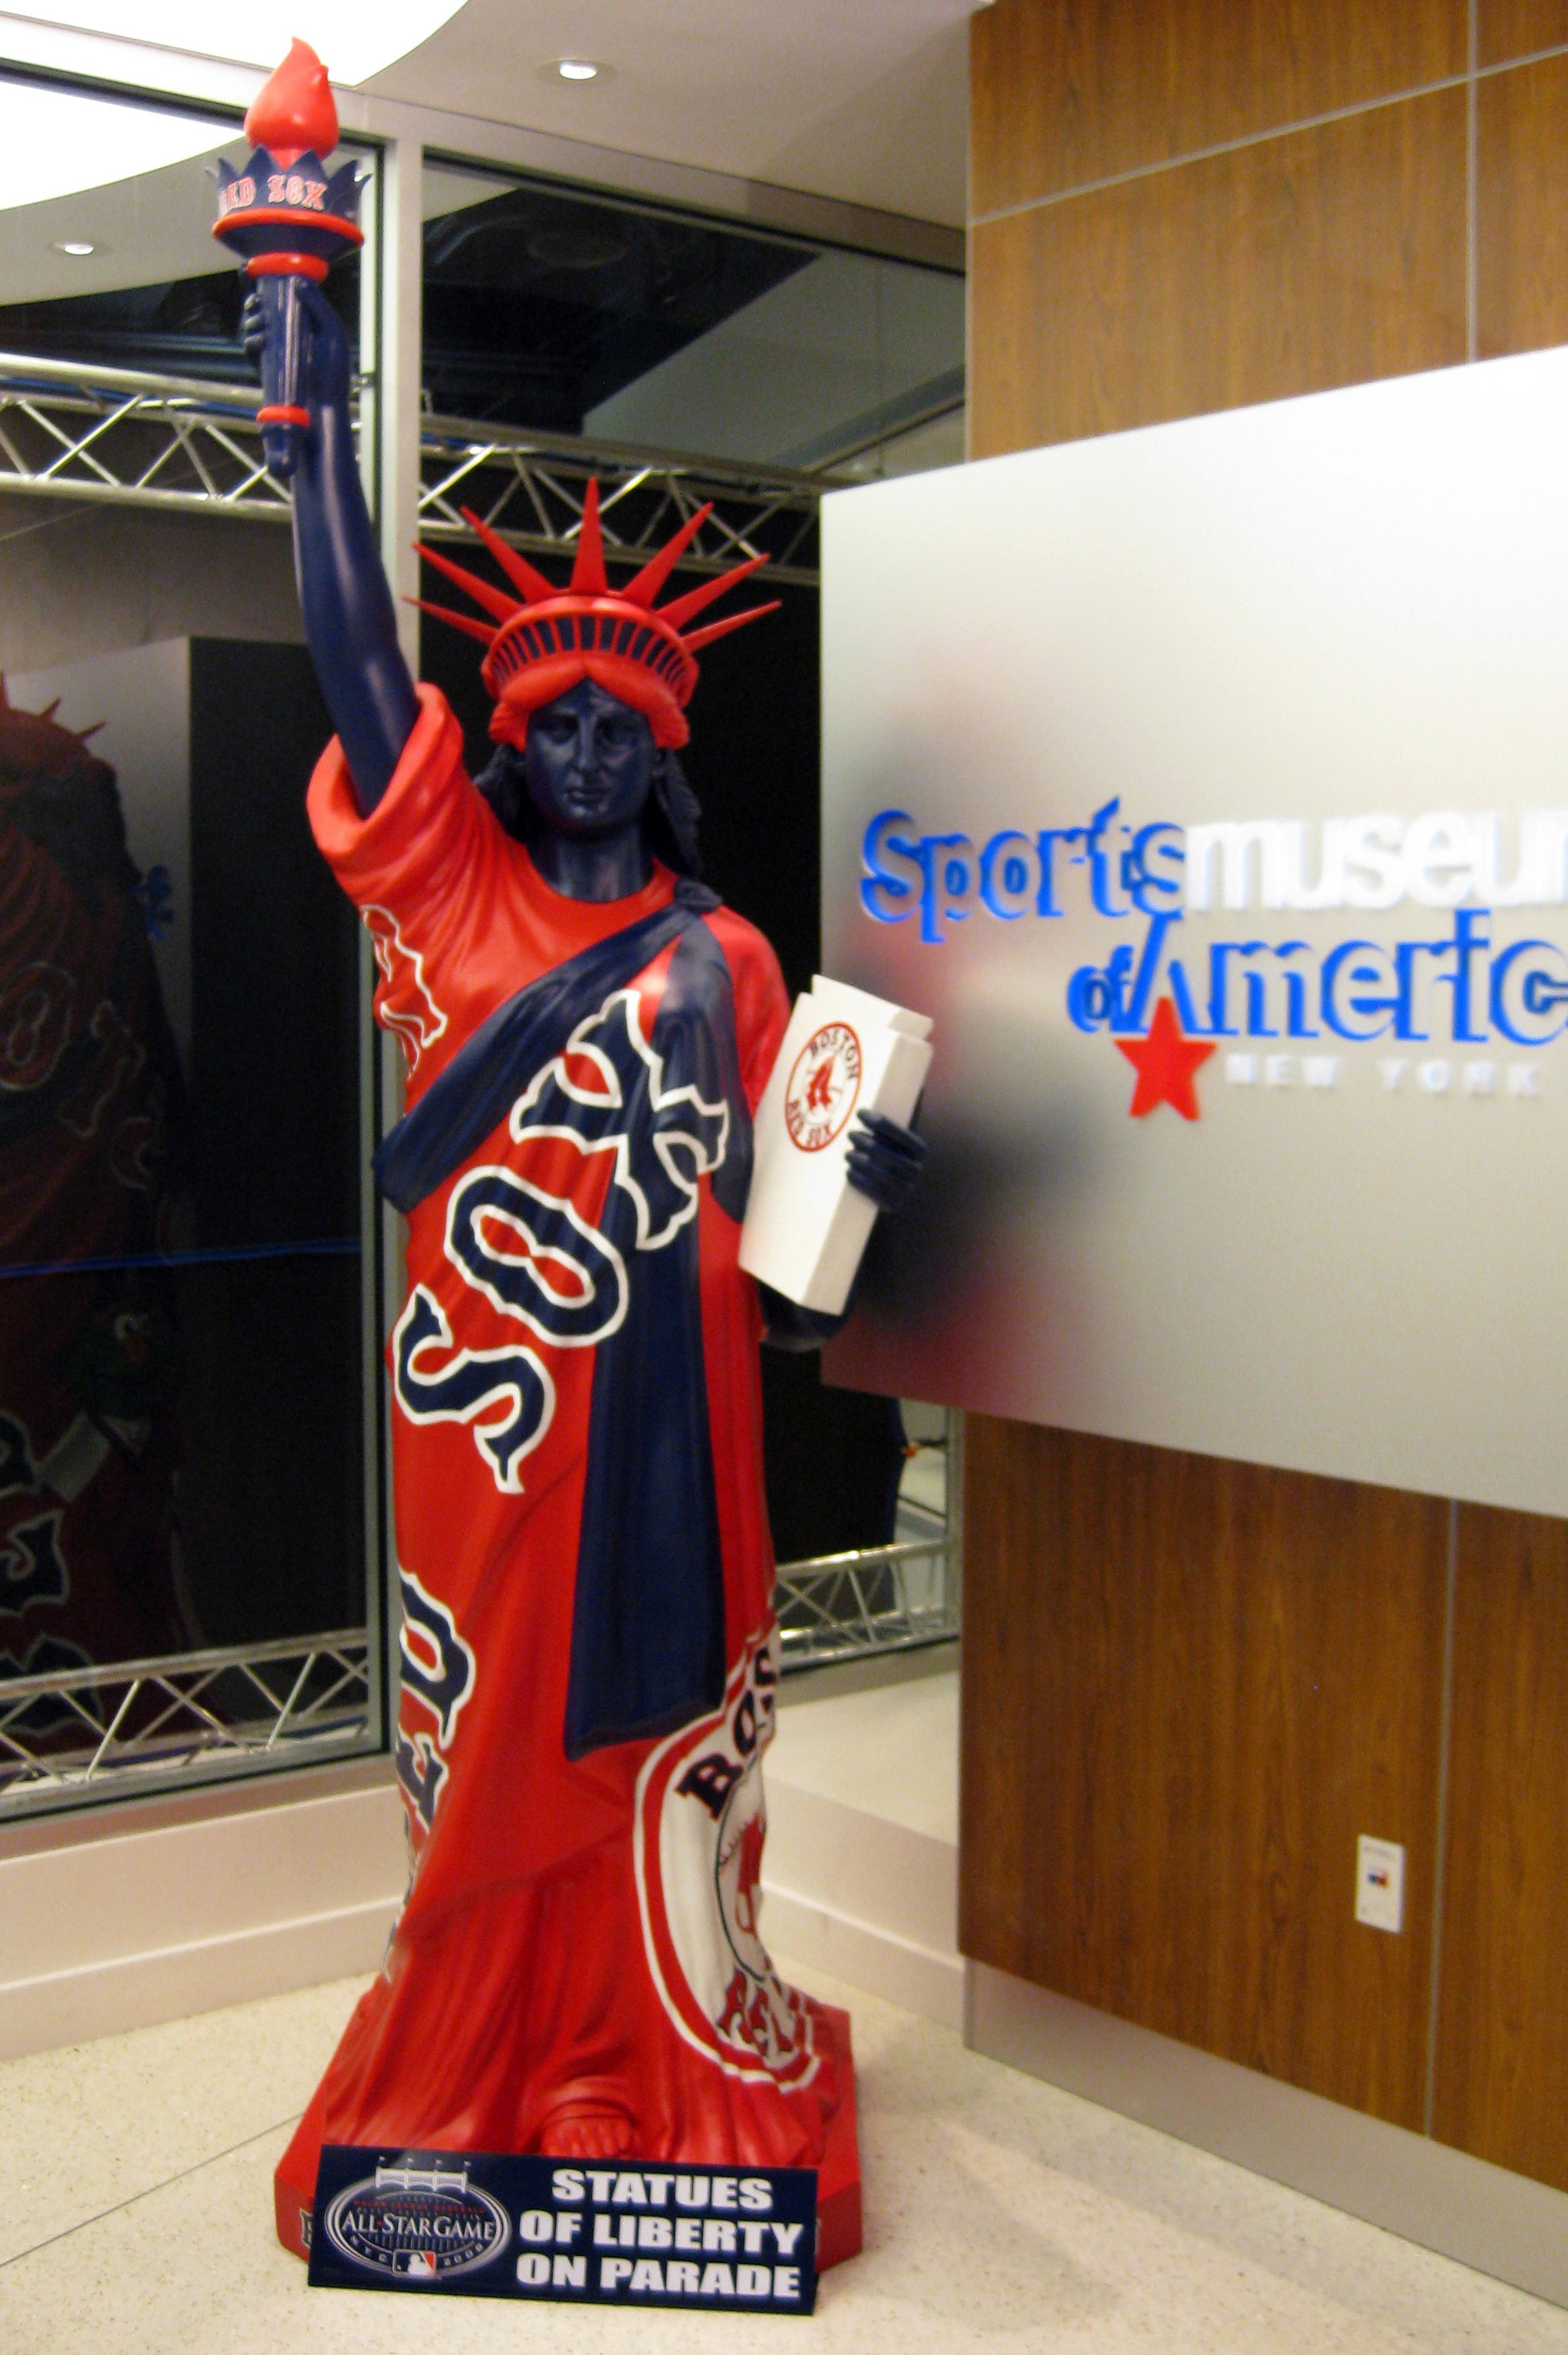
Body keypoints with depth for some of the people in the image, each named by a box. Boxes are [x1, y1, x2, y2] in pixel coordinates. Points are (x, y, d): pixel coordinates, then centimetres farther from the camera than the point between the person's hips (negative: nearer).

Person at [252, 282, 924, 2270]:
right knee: (486, 1745, 7)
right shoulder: (447, 892, 6)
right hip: (484, 1411, 0)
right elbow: (357, 658, -4)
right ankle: (475, 2065, 24)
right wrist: (315, 409, -8)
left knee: (665, 1733, 3)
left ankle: (669, 2069, 20)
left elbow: (763, 1219, 9)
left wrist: (854, 1192, -13)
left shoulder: (724, 961, 9)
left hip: (664, 1416, 0)